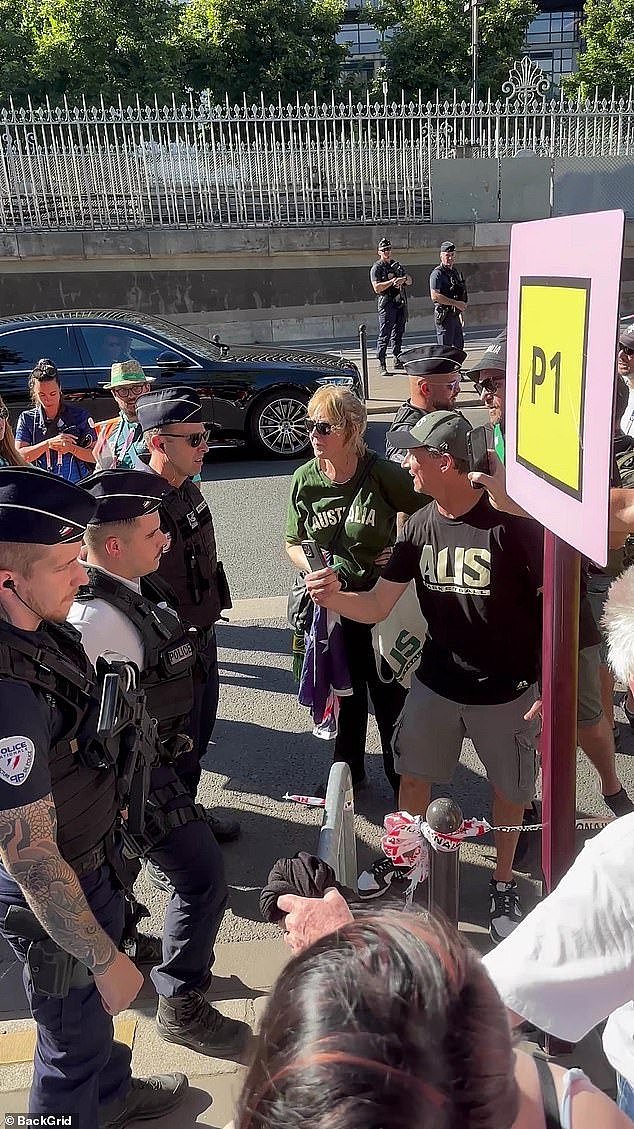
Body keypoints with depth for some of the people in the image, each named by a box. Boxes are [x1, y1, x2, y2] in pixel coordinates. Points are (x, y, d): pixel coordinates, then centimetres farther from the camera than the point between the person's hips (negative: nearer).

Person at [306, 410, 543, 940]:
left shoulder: (510, 523, -22)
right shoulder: (420, 527, -5)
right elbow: (376, 606, -5)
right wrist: (335, 596, -25)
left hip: (506, 691, -4)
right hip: (437, 682, 4)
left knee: (510, 790, 14)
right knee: (414, 775, 16)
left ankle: (504, 882, 39)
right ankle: (404, 858, 42)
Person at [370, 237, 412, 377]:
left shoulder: (397, 265, 18)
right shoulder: (376, 268, -1)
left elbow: (410, 281, 13)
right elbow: (377, 288, -13)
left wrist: (403, 279, -9)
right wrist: (392, 281, -19)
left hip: (401, 304, 6)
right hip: (386, 304, -6)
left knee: (398, 333, 12)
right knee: (384, 335, -8)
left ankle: (398, 360, 21)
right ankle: (382, 365, -8)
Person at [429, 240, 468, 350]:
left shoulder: (455, 272, 16)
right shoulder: (437, 273, -11)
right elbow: (435, 296, -23)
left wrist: (461, 313, 25)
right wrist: (456, 303, -22)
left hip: (455, 316, 9)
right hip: (444, 316, -9)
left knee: (459, 346, 13)